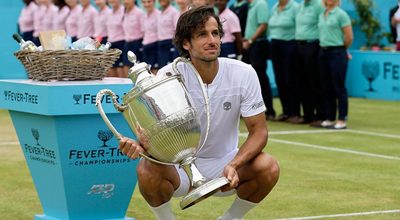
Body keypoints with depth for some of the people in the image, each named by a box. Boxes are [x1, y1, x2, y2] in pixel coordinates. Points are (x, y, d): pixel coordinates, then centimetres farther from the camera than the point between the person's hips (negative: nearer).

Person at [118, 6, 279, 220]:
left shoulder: (244, 73, -12)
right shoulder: (168, 76, -15)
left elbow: (258, 130, -10)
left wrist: (234, 165, -30)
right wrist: (140, 146, -41)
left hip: (224, 162, 1)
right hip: (178, 165, -1)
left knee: (268, 168, -27)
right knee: (147, 169, -33)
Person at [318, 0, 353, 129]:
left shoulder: (341, 14, -7)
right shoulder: (321, 16, 13)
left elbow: (349, 37, -8)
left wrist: (341, 49, 4)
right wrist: (324, 48, 11)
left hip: (337, 53, -7)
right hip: (323, 53, 7)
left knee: (339, 88, -4)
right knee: (326, 88, 9)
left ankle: (342, 120, 0)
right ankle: (329, 118, 15)